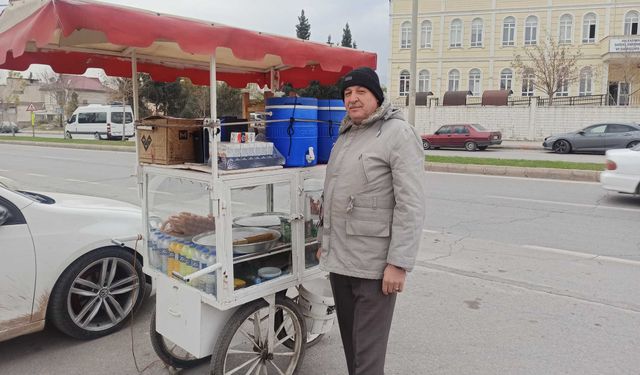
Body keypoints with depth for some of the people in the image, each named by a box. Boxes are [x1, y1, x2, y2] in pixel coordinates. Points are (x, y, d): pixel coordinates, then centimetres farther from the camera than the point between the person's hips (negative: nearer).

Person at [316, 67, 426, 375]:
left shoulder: (399, 133, -10)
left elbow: (411, 205, -16)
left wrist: (399, 263, -20)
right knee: (350, 342, 19)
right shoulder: (346, 135, 14)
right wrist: (324, 240, 20)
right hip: (339, 259, 8)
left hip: (374, 265, -7)